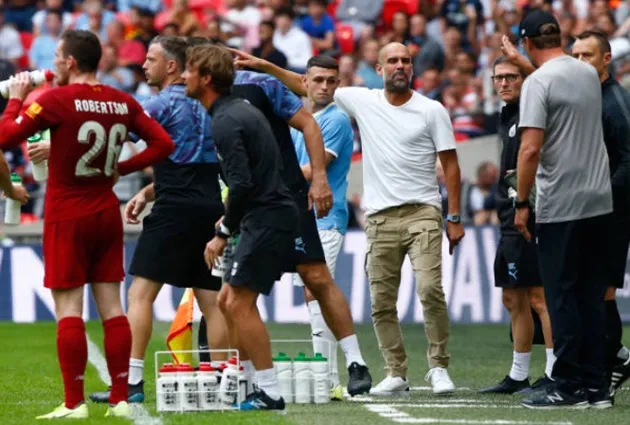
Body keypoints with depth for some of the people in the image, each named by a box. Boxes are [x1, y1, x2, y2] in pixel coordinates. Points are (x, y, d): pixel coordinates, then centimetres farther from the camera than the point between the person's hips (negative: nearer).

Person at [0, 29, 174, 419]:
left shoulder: (57, 100, -13)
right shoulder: (123, 102, 2)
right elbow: (163, 144, 5)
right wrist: (121, 168, 9)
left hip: (67, 215, -5)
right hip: (107, 212, 5)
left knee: (69, 310, -2)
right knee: (111, 306, 7)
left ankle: (74, 403, -4)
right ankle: (121, 399, 8)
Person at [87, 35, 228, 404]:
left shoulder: (164, 104, -7)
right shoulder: (202, 104, 17)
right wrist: (148, 193, 17)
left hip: (176, 209, -8)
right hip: (210, 208, 8)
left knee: (141, 292, -6)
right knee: (211, 300, 8)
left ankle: (132, 381, -12)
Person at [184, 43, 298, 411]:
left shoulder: (226, 121, -16)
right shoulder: (241, 109, 15)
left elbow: (241, 184, -23)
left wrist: (223, 234, -14)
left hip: (266, 220, -10)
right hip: (268, 217, 10)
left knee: (240, 304, -11)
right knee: (228, 301, 13)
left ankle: (270, 393, -11)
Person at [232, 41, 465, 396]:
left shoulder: (431, 110, 2)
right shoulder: (363, 101, 7)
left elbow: (450, 164, 3)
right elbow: (306, 86, 12)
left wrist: (455, 217, -2)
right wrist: (262, 65, 6)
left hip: (423, 212, -3)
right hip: (381, 218, 3)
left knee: (431, 290, -15)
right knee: (382, 301, 2)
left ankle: (439, 368, -4)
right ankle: (397, 374, 10)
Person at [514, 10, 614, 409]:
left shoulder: (539, 81, -12)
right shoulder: (589, 74, 10)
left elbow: (531, 149, -20)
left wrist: (521, 203, -11)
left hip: (560, 206, -7)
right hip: (599, 200, 7)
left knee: (562, 297, -2)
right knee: (593, 296, 9)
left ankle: (570, 387, -2)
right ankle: (597, 386, 9)